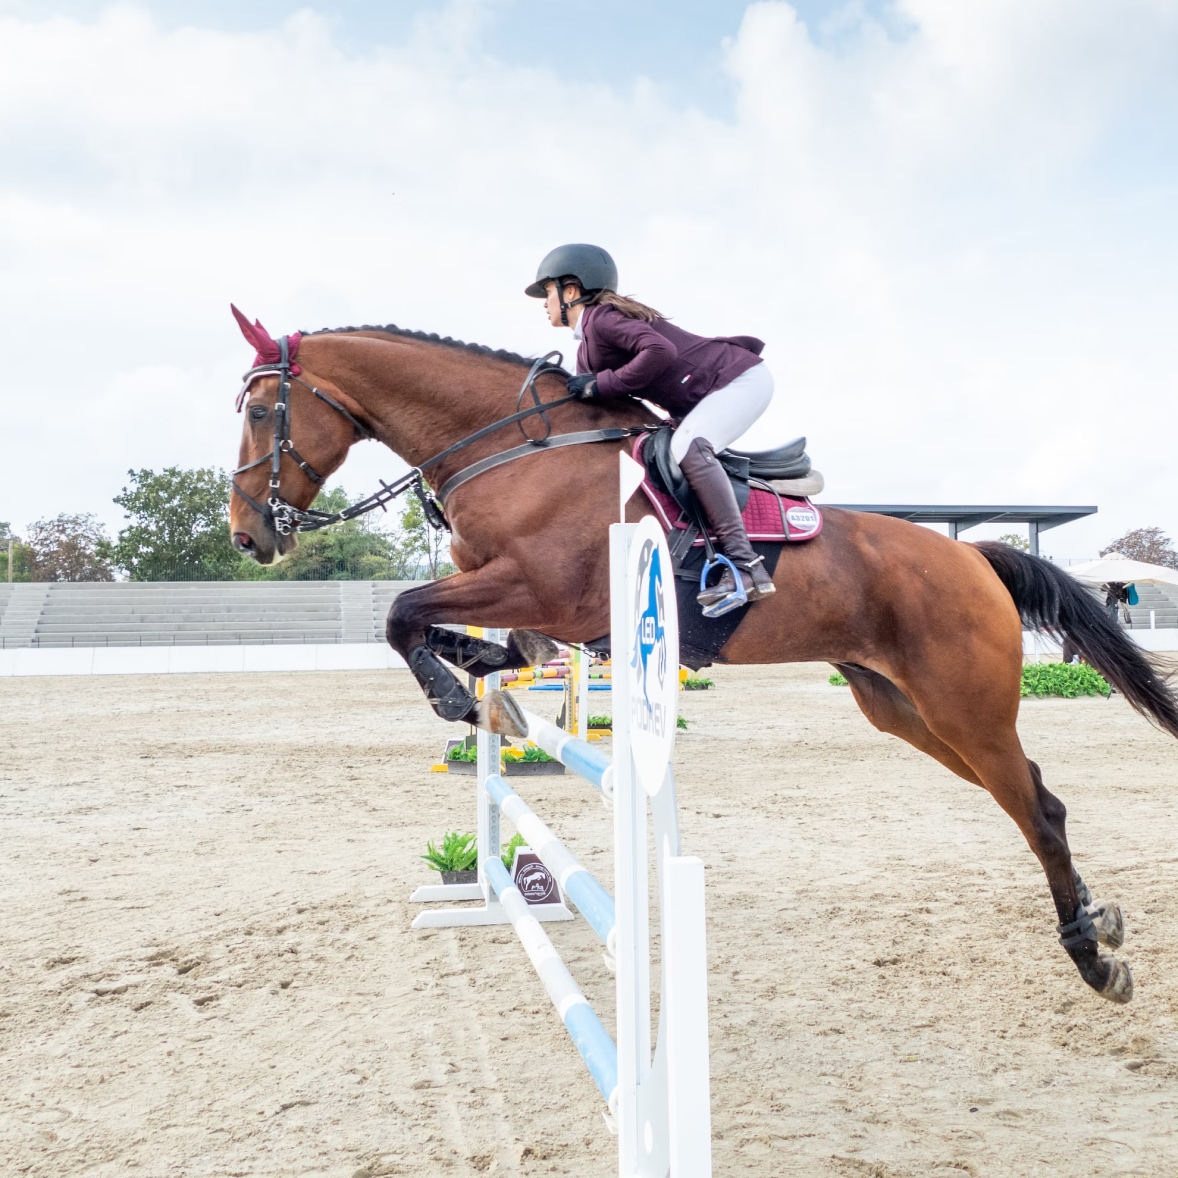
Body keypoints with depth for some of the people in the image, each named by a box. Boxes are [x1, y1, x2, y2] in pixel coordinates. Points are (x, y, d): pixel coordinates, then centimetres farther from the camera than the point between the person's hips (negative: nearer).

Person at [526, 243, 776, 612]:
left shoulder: (600, 317, -16)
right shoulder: (586, 351, 14)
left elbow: (660, 351, -31)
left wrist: (601, 384, -24)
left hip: (741, 379, -11)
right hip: (703, 400, 11)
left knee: (687, 448, -32)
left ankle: (745, 566, -33)